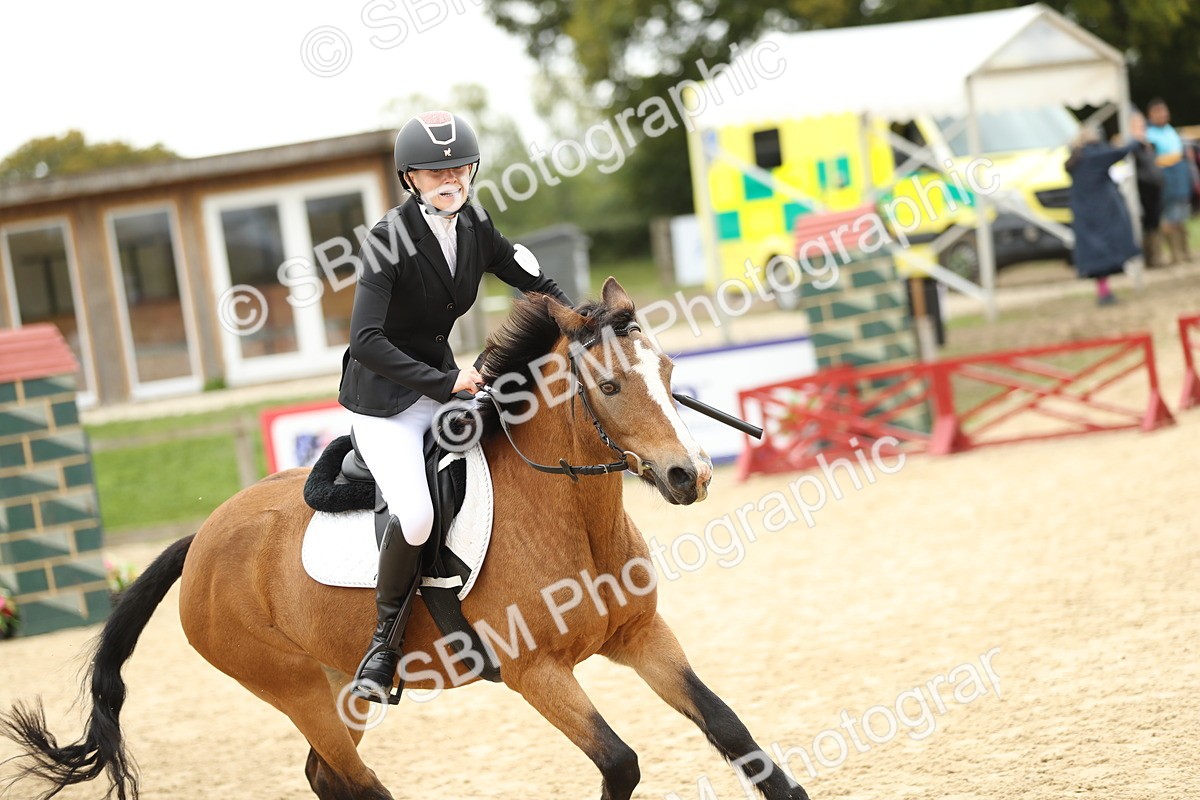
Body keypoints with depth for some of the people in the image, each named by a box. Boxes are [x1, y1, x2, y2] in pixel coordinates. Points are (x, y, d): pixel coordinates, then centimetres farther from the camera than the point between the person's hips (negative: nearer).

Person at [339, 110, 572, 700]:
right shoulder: (388, 241, -20)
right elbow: (366, 340, -28)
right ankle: (386, 637, -6)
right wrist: (445, 383, -29)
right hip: (385, 400, -7)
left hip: (443, 382, 7)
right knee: (415, 514, -28)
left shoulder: (475, 227, -1)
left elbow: (540, 287, 11)